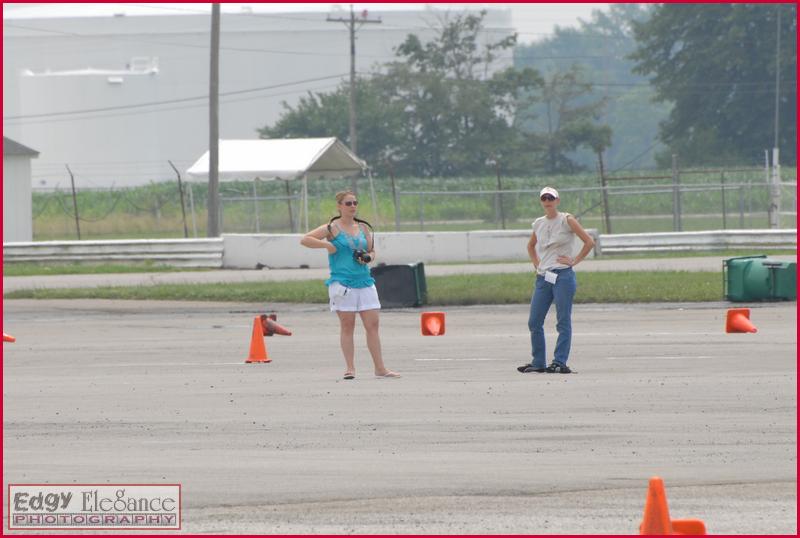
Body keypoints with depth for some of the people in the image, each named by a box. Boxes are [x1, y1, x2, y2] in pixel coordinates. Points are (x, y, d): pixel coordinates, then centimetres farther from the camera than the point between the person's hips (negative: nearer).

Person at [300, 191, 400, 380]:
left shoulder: (363, 228, 13)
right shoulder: (332, 228, -1)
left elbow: (372, 251, 21)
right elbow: (305, 240, -6)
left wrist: (368, 257, -1)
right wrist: (327, 245, -14)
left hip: (364, 281, 4)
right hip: (342, 283, -4)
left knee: (372, 325, 1)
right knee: (347, 325, -3)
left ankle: (380, 368, 4)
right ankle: (350, 368, 1)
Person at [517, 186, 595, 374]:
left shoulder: (567, 220, -2)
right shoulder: (538, 223, 14)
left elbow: (589, 242, -4)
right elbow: (531, 246, 32)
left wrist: (575, 261, -7)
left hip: (563, 276, -6)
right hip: (543, 277, 6)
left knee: (563, 322, -6)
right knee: (534, 322, 3)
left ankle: (560, 362, -6)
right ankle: (538, 362, 11)